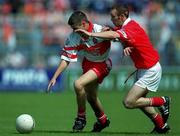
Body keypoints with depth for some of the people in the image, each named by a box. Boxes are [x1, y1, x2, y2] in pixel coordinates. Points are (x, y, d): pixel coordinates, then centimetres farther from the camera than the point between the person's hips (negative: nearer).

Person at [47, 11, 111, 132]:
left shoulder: (100, 31, -31)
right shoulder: (73, 37, -17)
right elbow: (66, 59, -12)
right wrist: (55, 77, -17)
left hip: (102, 64, -6)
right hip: (88, 63, 6)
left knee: (78, 84, -24)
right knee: (90, 96, 19)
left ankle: (81, 118, -4)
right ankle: (103, 120, 46)